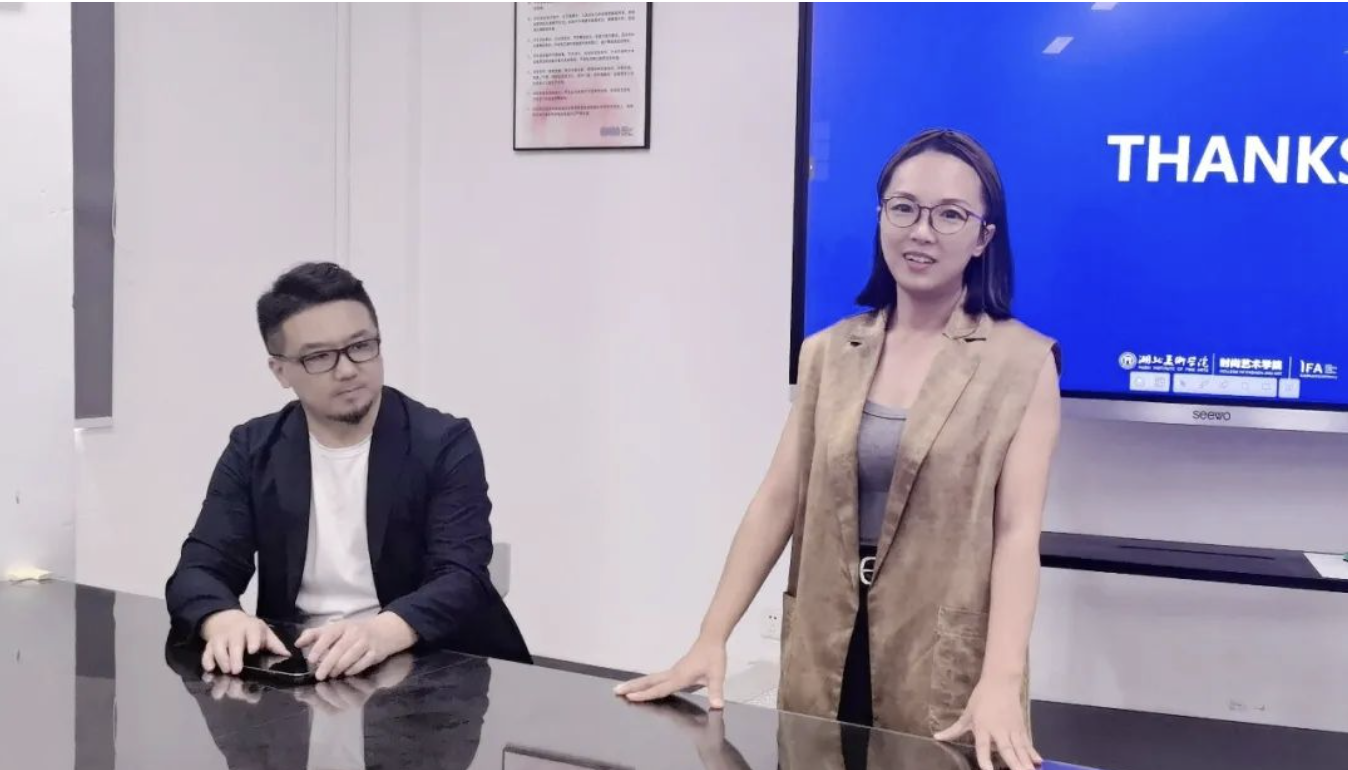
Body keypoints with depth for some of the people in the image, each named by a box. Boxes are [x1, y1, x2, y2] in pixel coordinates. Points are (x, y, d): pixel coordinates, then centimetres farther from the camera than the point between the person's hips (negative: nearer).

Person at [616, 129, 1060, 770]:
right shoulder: (828, 353, 8)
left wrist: (1000, 683, -26)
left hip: (947, 671, -3)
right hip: (827, 660, 4)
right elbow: (778, 501, 4)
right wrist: (711, 641, -4)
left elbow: (1018, 531, -12)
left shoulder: (1023, 362, -5)